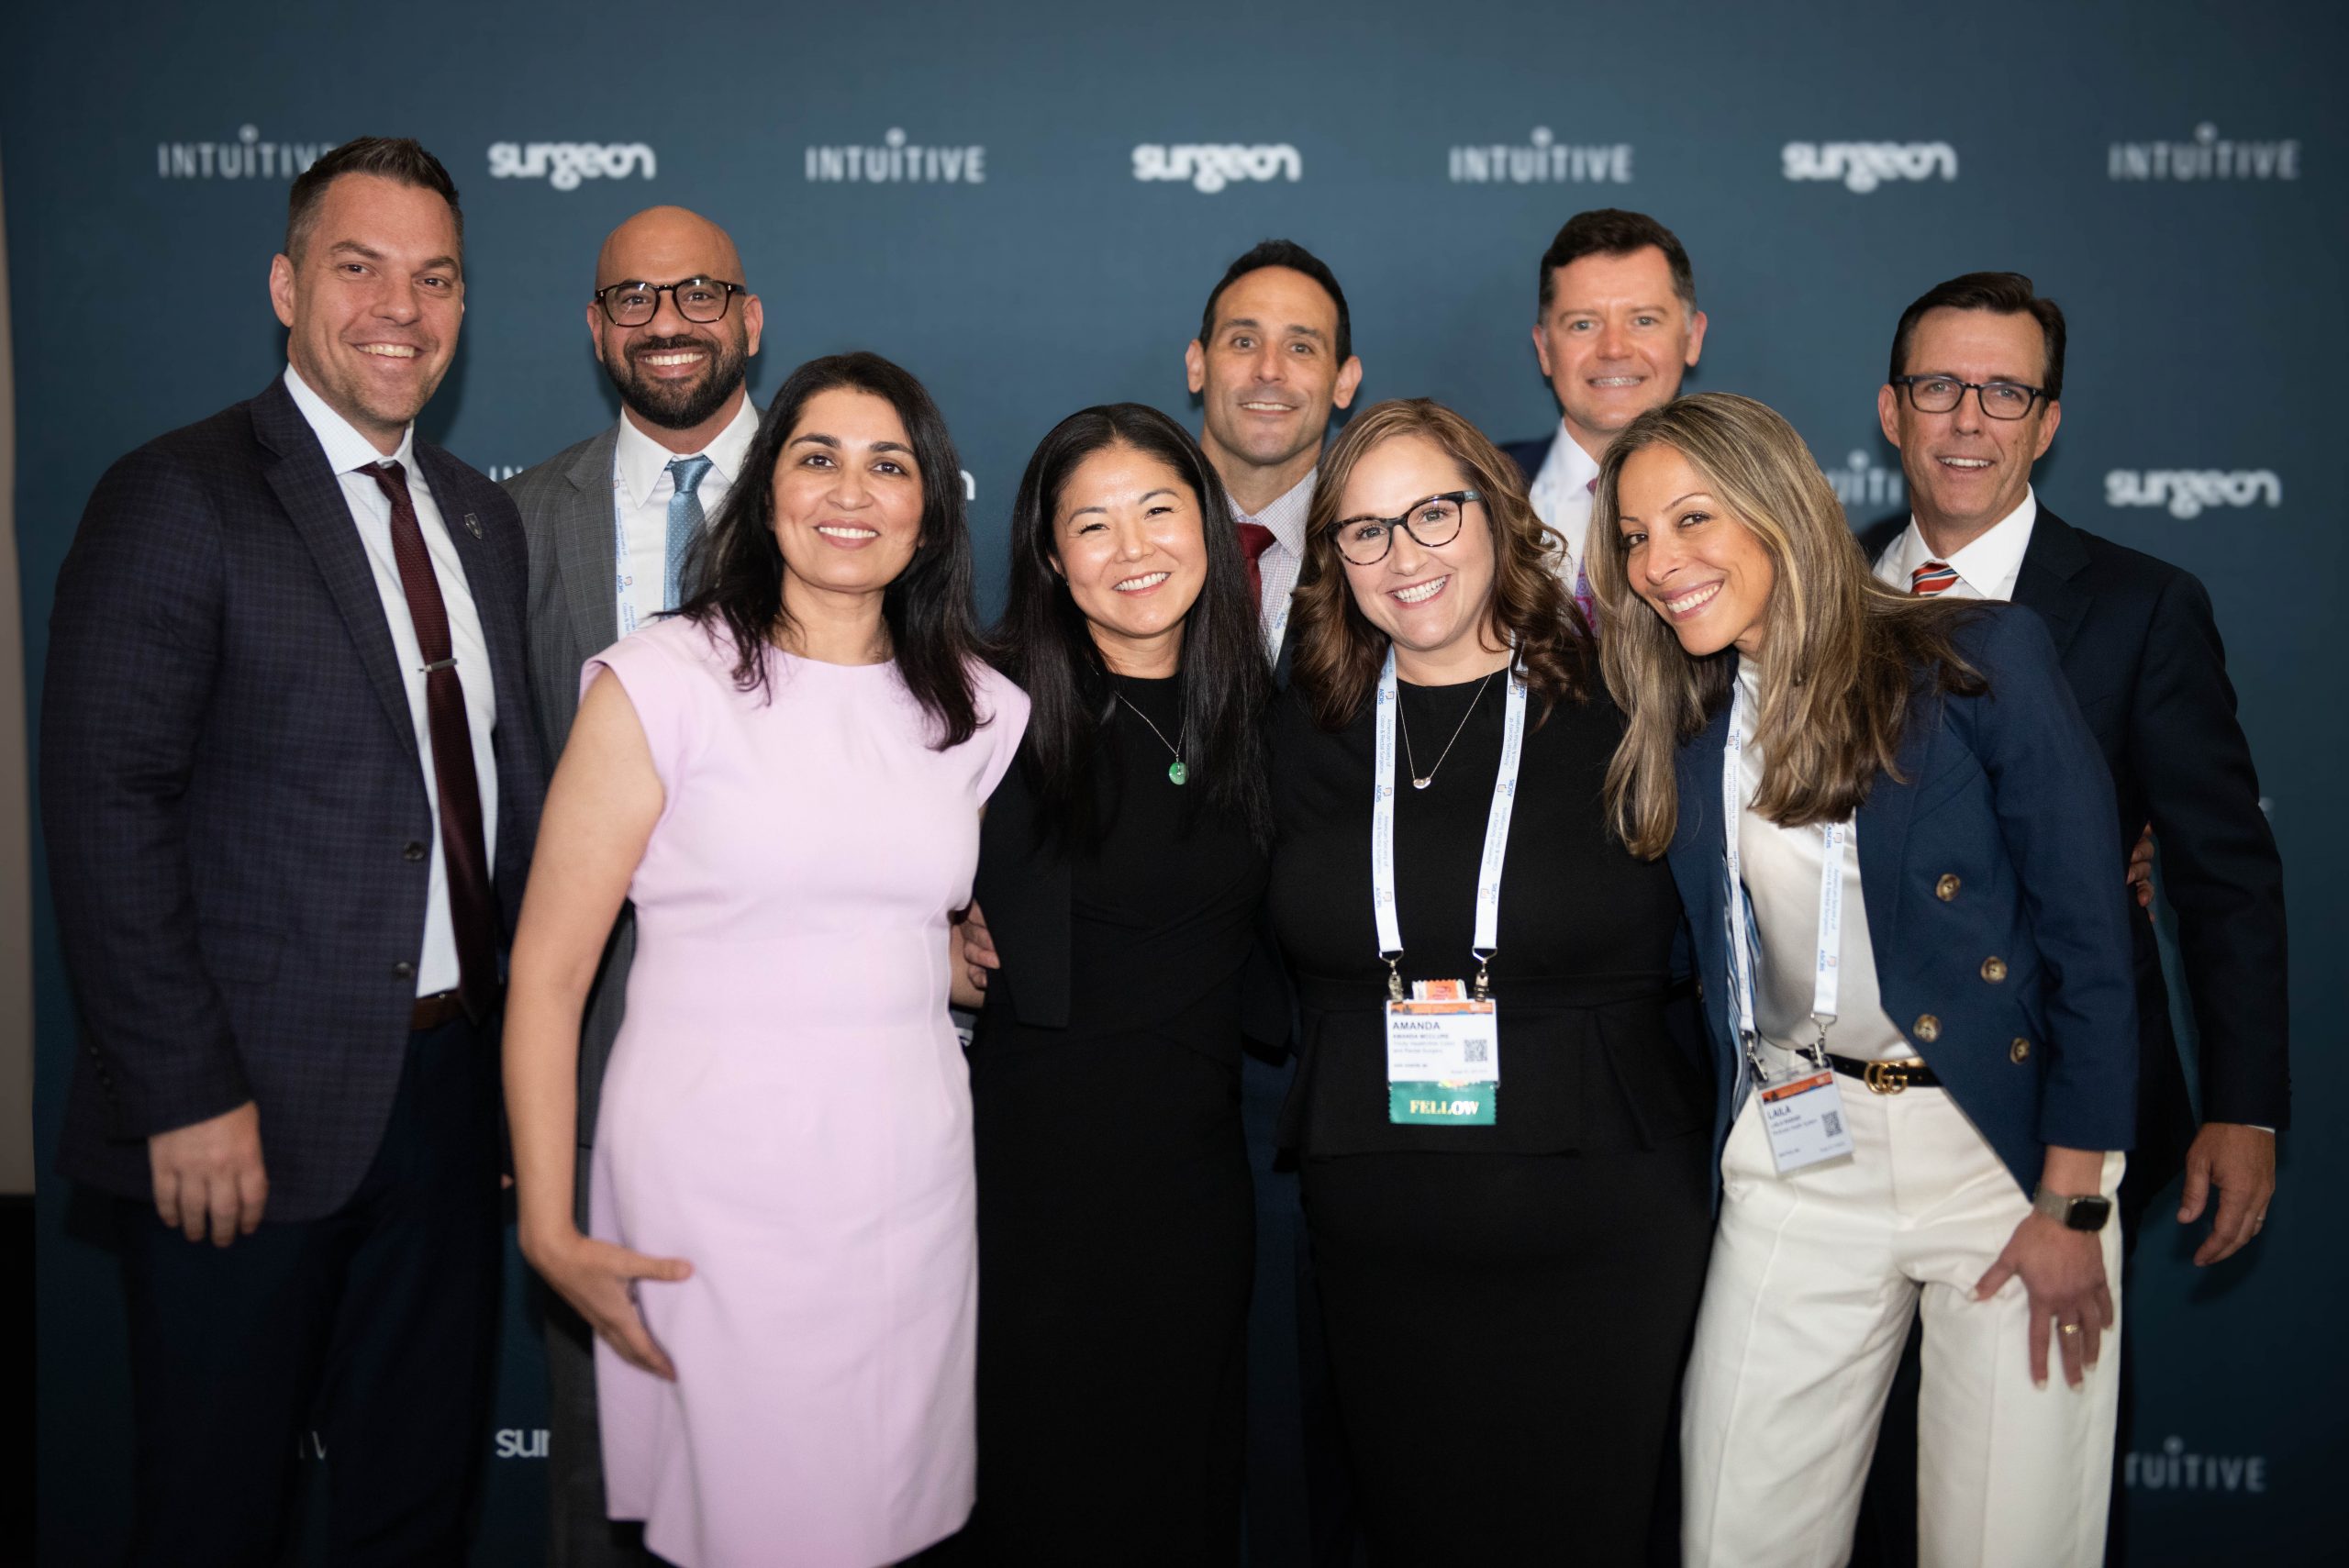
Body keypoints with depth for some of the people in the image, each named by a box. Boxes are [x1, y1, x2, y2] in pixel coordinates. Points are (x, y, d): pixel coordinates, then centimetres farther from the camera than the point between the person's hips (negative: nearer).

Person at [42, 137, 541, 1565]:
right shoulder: (179, 499, -9)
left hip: (448, 1086, 6)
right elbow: (109, 814, -14)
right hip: (255, 1105, -6)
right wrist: (188, 1098, -18)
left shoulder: (482, 515, 11)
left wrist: (527, 1054, 8)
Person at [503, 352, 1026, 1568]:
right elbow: (547, 970, -6)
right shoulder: (663, 681, -5)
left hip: (911, 1184, 4)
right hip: (713, 1187, -4)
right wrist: (547, 1230, -9)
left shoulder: (978, 712, 7)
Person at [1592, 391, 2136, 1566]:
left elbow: (2088, 939, -9)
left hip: (2008, 1148, -3)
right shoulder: (1682, 728, 6)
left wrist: (2073, 1209, -10)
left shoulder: (1981, 662, -9)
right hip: (1798, 1151, 4)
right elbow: (1718, 967, 10)